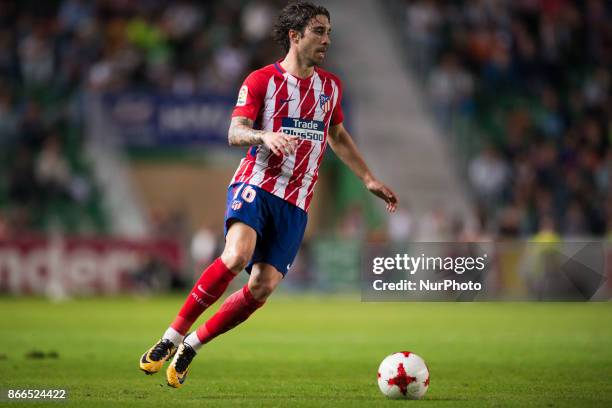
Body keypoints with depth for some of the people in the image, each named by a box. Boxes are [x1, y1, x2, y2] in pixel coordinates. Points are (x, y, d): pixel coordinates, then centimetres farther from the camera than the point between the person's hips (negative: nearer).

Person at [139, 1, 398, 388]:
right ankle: (171, 337, -20)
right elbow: (235, 132, -9)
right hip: (256, 185, -5)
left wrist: (370, 179, 27)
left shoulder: (331, 86, 16)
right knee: (236, 256, -31)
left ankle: (191, 346, 4)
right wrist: (265, 136, -29)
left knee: (263, 287, -11)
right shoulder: (262, 80, 0)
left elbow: (338, 136, 31)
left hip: (296, 204, 5)